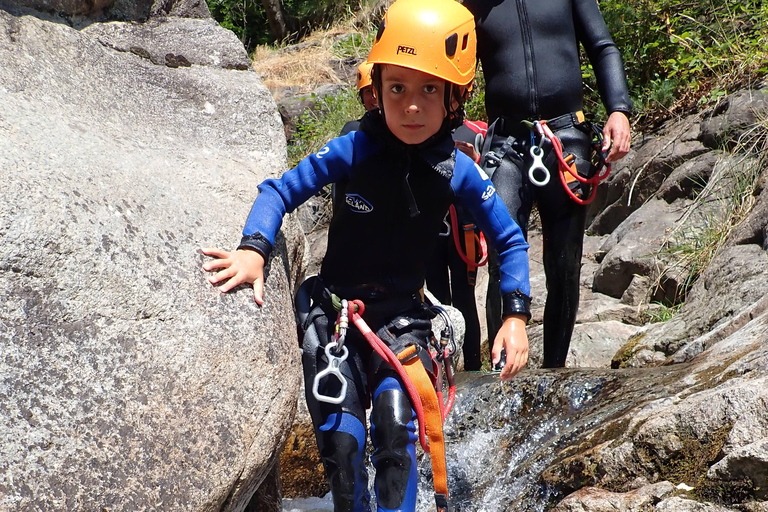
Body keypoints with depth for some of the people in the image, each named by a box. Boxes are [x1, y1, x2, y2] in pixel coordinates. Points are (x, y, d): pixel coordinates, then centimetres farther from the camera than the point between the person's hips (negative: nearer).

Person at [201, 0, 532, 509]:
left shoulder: (458, 171, -9)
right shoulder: (354, 151, -13)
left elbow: (510, 241, 3)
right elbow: (279, 191, -6)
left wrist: (516, 316, -4)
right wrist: (253, 249, -23)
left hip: (402, 314, 0)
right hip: (334, 310, 0)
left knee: (396, 427, -22)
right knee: (341, 441, -7)